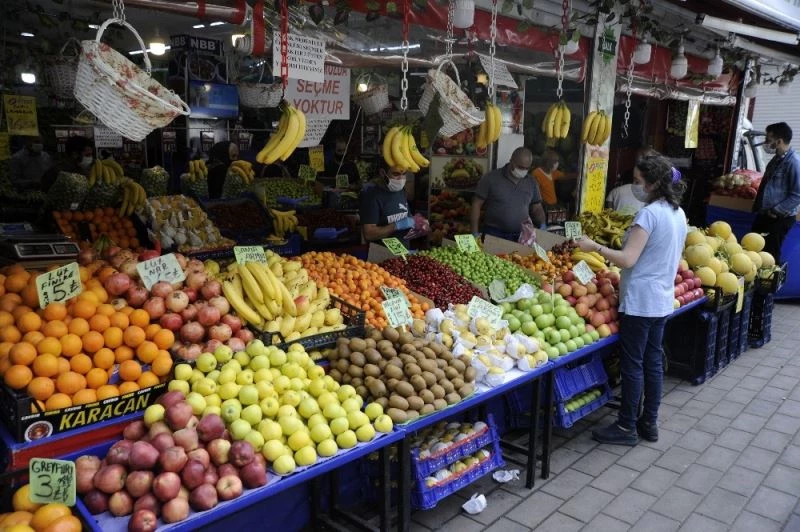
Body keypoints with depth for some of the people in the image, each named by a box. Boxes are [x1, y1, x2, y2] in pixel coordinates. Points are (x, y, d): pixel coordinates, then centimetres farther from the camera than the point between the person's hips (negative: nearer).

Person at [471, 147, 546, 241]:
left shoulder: (532, 183, 7)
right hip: (493, 234, -3)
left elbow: (537, 208, 15)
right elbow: (477, 204, -3)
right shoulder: (491, 178, -5)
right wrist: (475, 232, -8)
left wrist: (542, 226, -4)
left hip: (521, 236, 3)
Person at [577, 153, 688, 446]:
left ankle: (626, 427, 12)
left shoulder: (649, 214, -19)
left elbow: (628, 259, -24)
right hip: (663, 299, 9)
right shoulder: (678, 213, 9)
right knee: (653, 361, 15)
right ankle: (649, 423, 26)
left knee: (633, 364, 1)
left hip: (640, 300, -9)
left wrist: (594, 246, -16)